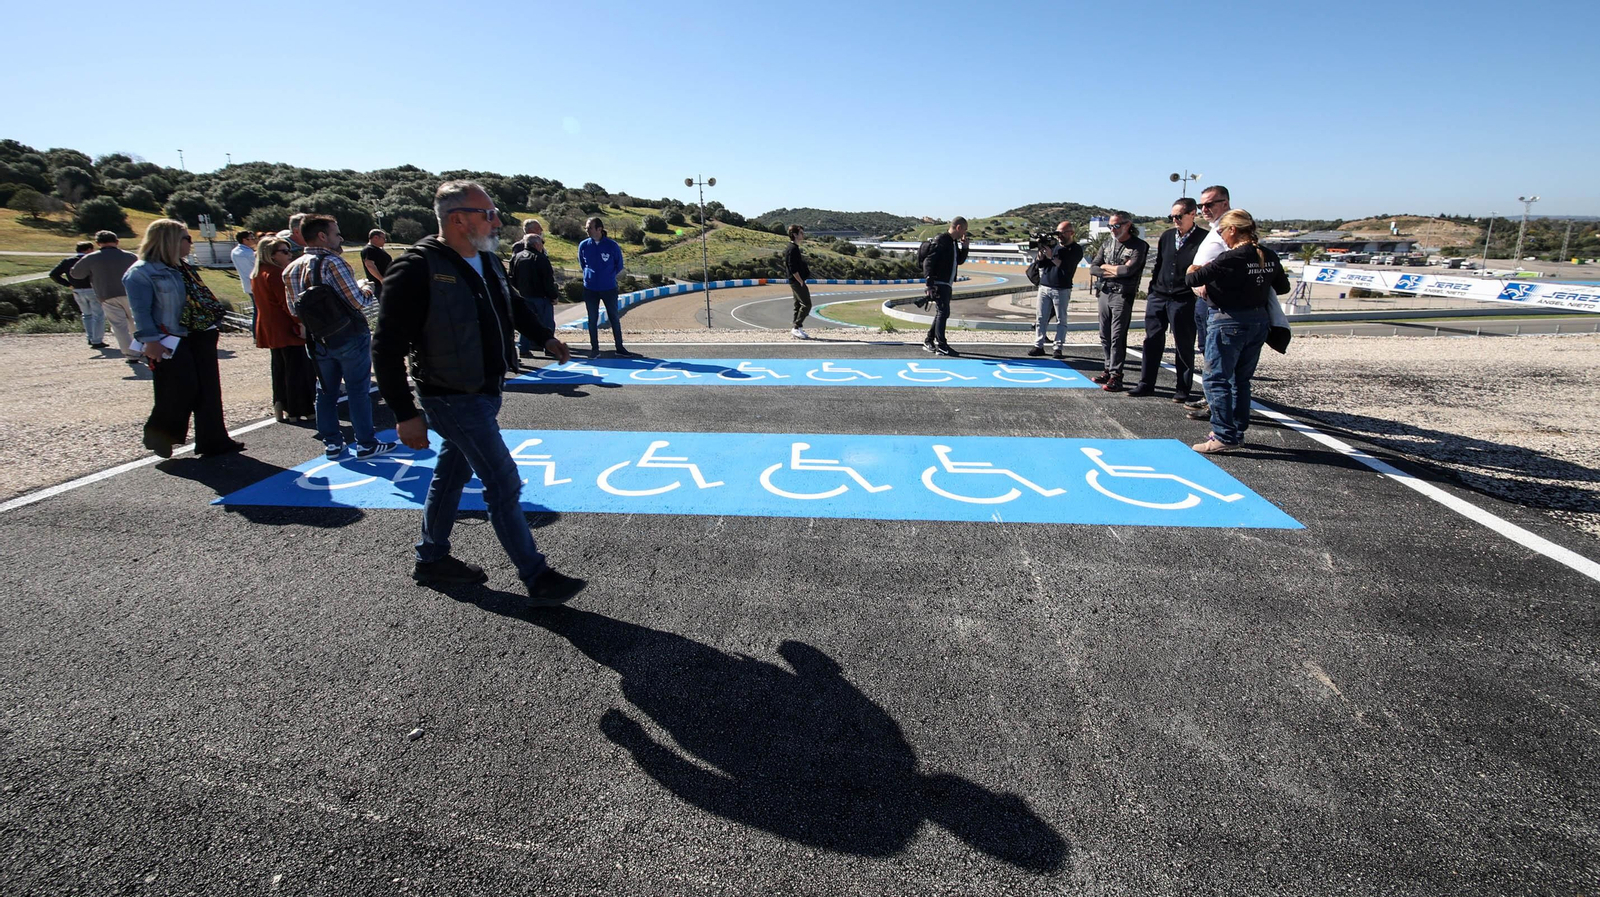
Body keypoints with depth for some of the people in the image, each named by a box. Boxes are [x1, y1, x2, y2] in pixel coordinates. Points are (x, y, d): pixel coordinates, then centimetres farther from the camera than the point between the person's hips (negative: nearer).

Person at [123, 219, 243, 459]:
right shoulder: (141, 272, -9)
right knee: (180, 392, -7)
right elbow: (141, 312, -13)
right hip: (170, 344, -8)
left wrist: (210, 326, 16)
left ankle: (214, 441, 12)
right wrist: (150, 341, -19)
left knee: (209, 392, 6)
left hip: (199, 338, 8)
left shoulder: (183, 268, 16)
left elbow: (202, 299, 19)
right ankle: (159, 436, 16)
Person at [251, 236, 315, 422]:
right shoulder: (276, 273, -17)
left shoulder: (256, 274, 13)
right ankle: (299, 410, 0)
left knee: (280, 368, 17)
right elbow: (287, 302, -22)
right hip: (287, 330, -10)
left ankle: (281, 407, 21)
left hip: (269, 330, 10)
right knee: (297, 370, -3)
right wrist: (301, 323, -19)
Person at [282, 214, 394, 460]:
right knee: (358, 391, 1)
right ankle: (366, 445, 6)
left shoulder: (291, 269, 6)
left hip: (318, 340, 7)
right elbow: (357, 301, -18)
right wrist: (369, 292, 1)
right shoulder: (332, 262, -17)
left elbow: (294, 310, 10)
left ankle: (331, 443, 21)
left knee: (326, 391, 14)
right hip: (349, 337, -7)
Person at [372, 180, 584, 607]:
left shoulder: (488, 262, 5)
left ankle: (431, 558, 38)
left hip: (487, 392, 9)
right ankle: (538, 579, 1)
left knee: (452, 474, 20)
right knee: (504, 484, -8)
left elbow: (513, 305, 27)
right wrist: (405, 415, -22)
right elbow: (387, 346, -20)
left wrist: (545, 336, 32)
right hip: (454, 399, -9)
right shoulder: (417, 269, -20)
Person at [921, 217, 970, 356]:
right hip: (939, 283, -10)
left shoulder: (954, 242, 16)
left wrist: (965, 247, 10)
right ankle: (941, 345, -9)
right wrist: (929, 283, -25)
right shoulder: (941, 240, -12)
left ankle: (929, 342, 21)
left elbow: (960, 261, 26)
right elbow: (928, 261, -19)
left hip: (947, 284, 10)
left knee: (941, 313, 13)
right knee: (943, 312, -11)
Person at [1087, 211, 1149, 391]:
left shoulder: (1138, 246, -3)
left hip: (1123, 295, -6)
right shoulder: (1107, 243, 13)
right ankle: (1109, 369, 20)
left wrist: (1106, 266, -3)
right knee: (1105, 336, 9)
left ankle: (1116, 376, -6)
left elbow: (1128, 270, -17)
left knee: (1117, 337, -8)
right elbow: (1093, 268, 6)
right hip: (1104, 293, 6)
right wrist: (1116, 272, -6)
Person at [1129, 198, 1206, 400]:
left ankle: (1183, 389, 12)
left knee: (1184, 346, 3)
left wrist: (1196, 285, -12)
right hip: (1158, 297, 5)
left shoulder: (1203, 238, -7)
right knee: (1152, 342, 8)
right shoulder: (1166, 236, 10)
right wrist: (1151, 291, 14)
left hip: (1184, 300, -5)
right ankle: (1146, 384, 16)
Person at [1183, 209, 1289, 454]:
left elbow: (1192, 279, -17)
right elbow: (1283, 287, 17)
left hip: (1229, 321, -8)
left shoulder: (1231, 259, -18)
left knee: (1216, 379, -1)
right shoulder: (1269, 257, 5)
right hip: (1259, 320, 8)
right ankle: (1237, 432, 24)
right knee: (1241, 379, 17)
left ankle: (1224, 436, -4)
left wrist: (1192, 271, 5)